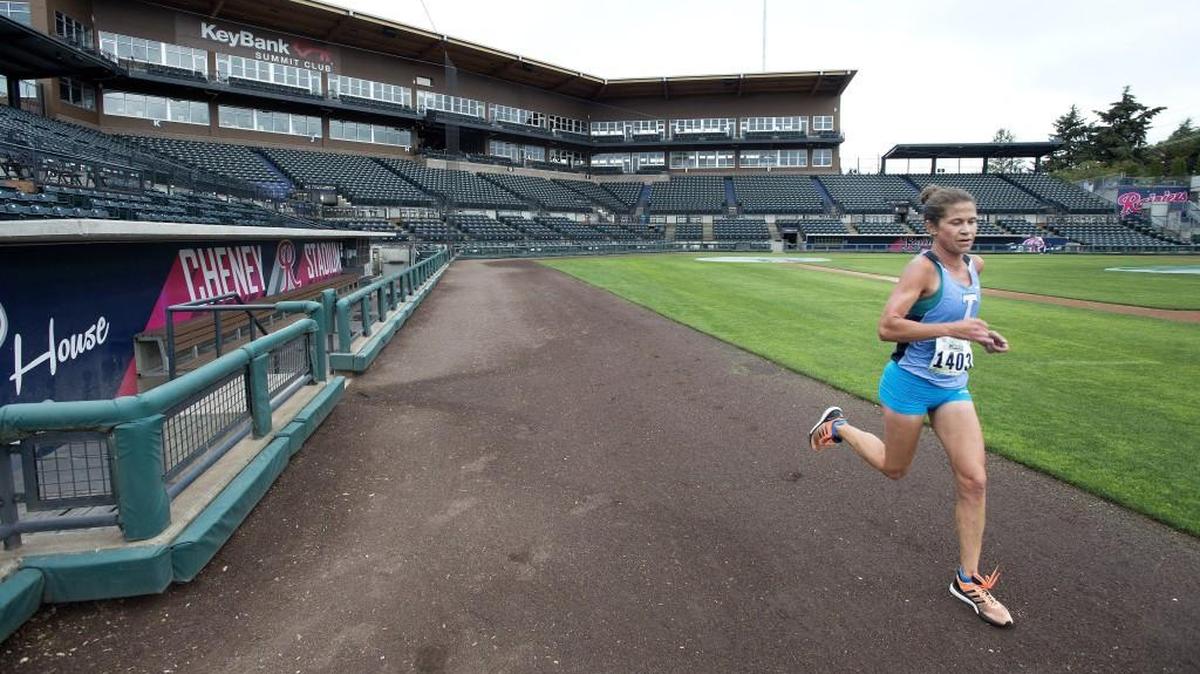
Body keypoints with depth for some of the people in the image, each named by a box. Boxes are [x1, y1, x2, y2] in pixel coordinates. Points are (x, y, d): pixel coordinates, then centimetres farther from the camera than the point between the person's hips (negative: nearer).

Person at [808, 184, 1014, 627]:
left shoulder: (975, 265, 5)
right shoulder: (923, 268, -18)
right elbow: (887, 326, -26)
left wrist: (979, 333, 6)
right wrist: (951, 329, -30)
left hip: (953, 388, 6)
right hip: (911, 383, -6)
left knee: (974, 480, 1)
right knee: (894, 469, 13)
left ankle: (969, 581, 15)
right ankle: (838, 427, 40)